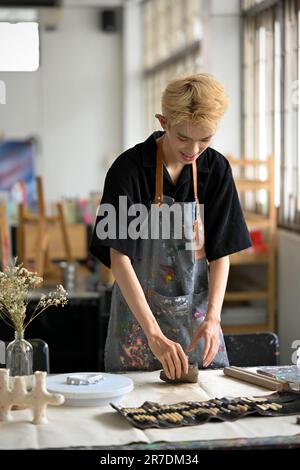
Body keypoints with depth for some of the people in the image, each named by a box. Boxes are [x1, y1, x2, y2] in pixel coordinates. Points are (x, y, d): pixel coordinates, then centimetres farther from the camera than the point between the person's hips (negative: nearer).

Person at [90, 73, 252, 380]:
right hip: (139, 311, -3)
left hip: (197, 312, 3)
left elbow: (221, 252, 0)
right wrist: (154, 334, -27)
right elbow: (119, 257, -20)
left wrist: (213, 317, -15)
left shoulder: (216, 169, -4)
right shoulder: (130, 168, -16)